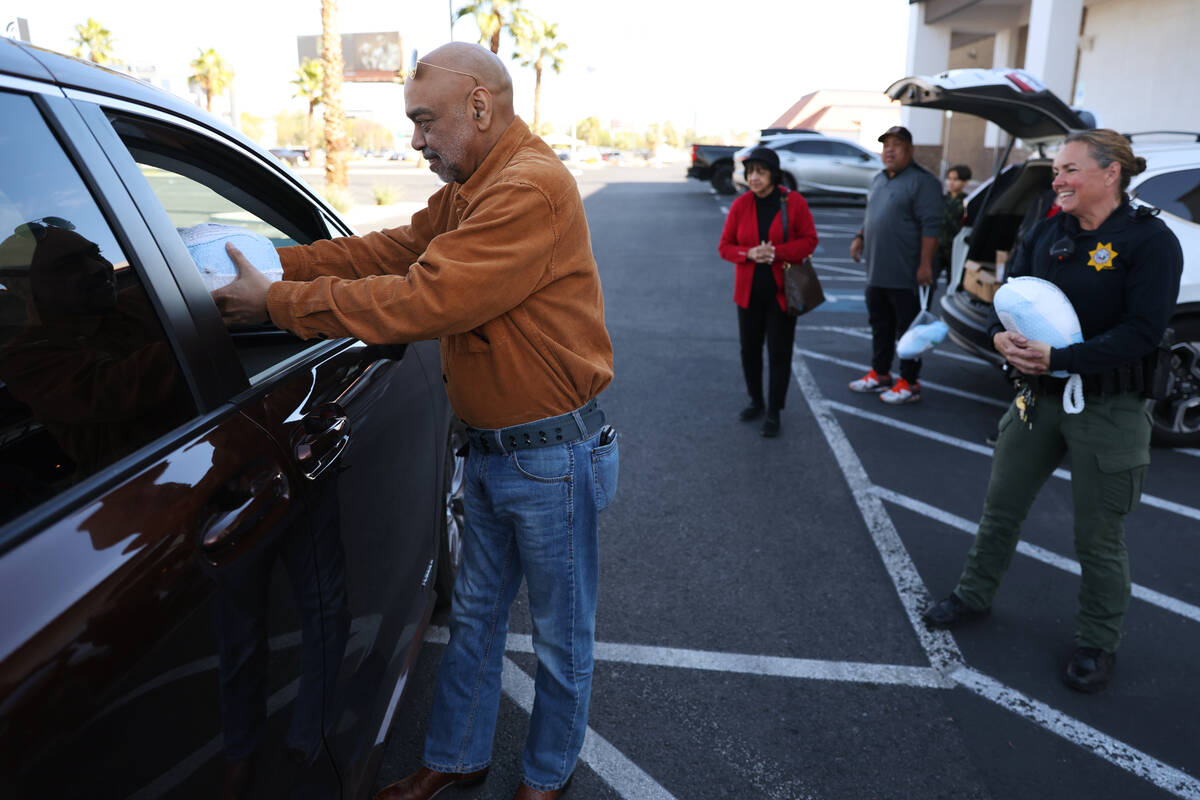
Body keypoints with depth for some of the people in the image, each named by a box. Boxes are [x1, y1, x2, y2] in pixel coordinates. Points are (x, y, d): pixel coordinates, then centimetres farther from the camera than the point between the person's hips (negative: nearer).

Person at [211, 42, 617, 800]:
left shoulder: (532, 186, -23)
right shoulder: (469, 189, 10)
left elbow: (424, 300, -27)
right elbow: (390, 249, 8)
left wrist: (279, 301, -20)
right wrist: (273, 262, -2)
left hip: (553, 457, -9)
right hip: (492, 449, 9)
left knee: (560, 638, 13)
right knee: (474, 617, 21)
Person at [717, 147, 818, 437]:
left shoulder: (793, 202, -7)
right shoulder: (740, 205, -1)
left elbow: (809, 239, -4)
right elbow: (725, 246, 2)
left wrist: (778, 252, -20)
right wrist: (750, 254, -18)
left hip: (782, 290, -2)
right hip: (749, 290, 3)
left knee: (779, 352, 1)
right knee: (749, 348, 11)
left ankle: (774, 412, 14)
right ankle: (756, 401, 31)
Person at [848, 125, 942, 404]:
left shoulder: (922, 181, -12)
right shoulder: (879, 180, 15)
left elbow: (930, 226, -17)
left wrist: (925, 264, -21)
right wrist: (860, 237, 12)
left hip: (903, 275, -8)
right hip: (876, 273, 8)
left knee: (907, 328, 0)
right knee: (880, 326, 16)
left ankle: (909, 384, 8)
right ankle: (879, 375, 29)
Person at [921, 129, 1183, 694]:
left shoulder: (1150, 241, -14)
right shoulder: (1048, 233, 3)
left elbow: (1141, 332, -21)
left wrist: (1059, 359, -27)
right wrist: (1001, 335, -15)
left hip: (1108, 409, -5)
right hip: (1039, 395, 6)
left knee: (1098, 539, 9)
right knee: (1001, 507, 17)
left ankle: (1096, 643, 30)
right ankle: (974, 596, 38)